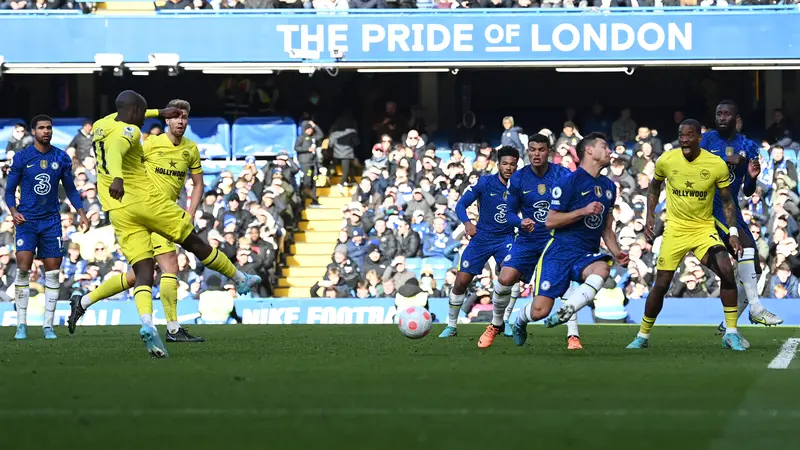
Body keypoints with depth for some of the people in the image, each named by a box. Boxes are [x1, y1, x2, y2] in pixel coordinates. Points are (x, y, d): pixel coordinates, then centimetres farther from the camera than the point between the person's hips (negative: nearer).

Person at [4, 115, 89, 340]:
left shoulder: (62, 158, 5)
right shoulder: (22, 157, -2)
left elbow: (70, 189, 14)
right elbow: (10, 190, 3)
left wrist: (81, 213, 1)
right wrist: (13, 211, -15)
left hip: (51, 220, 3)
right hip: (27, 220, -3)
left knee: (53, 272, -1)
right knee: (23, 268, -14)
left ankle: (48, 325, 6)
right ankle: (21, 324, -8)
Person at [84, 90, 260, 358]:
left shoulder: (101, 125, 15)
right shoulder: (128, 131, -9)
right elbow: (114, 151, -32)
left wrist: (159, 113, 44)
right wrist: (117, 178, -50)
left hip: (119, 213, 7)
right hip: (146, 200, -7)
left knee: (143, 272, -3)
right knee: (194, 242, 13)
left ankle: (147, 323, -29)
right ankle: (241, 280, 32)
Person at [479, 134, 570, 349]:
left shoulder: (563, 175, -9)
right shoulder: (518, 179, -3)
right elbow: (509, 213, 4)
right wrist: (521, 222, -17)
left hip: (556, 238, -2)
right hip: (528, 240, 2)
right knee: (505, 279, -12)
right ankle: (495, 325, 13)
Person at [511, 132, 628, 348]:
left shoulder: (609, 186, 15)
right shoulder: (569, 182, -7)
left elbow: (607, 229, 22)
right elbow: (550, 221, -9)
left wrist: (617, 253, 4)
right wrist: (583, 211, -18)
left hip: (587, 255, 4)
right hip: (560, 251, -4)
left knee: (602, 268, -34)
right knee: (539, 311, -10)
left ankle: (563, 314, -33)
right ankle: (520, 320, 27)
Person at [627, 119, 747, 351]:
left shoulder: (717, 165, -11)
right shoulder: (666, 160, -7)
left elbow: (727, 201, 0)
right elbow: (654, 186, 14)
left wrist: (733, 233, -10)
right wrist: (650, 217, 6)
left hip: (704, 228, -1)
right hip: (675, 228, 1)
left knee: (727, 271, -21)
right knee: (661, 285, -1)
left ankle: (731, 333, -11)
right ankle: (642, 336, 18)